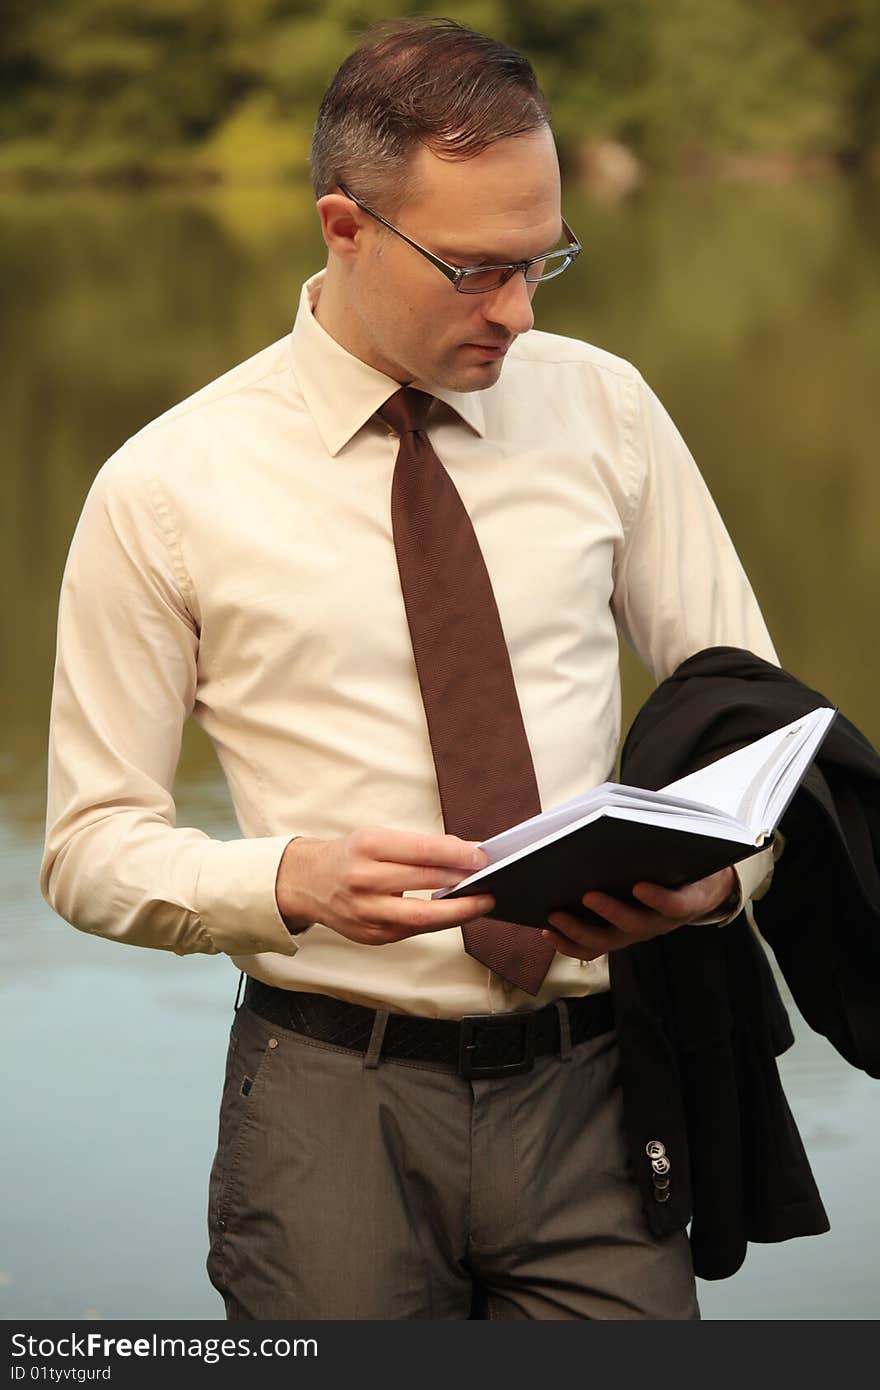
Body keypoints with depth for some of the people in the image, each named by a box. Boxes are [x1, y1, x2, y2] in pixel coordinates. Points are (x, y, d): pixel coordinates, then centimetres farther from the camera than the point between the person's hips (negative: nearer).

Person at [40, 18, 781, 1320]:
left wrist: (713, 870, -13)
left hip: (590, 1080, 2)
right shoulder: (166, 490, -4)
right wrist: (294, 879, -21)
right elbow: (92, 846, -1)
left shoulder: (603, 410, 5)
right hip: (334, 1098, -2)